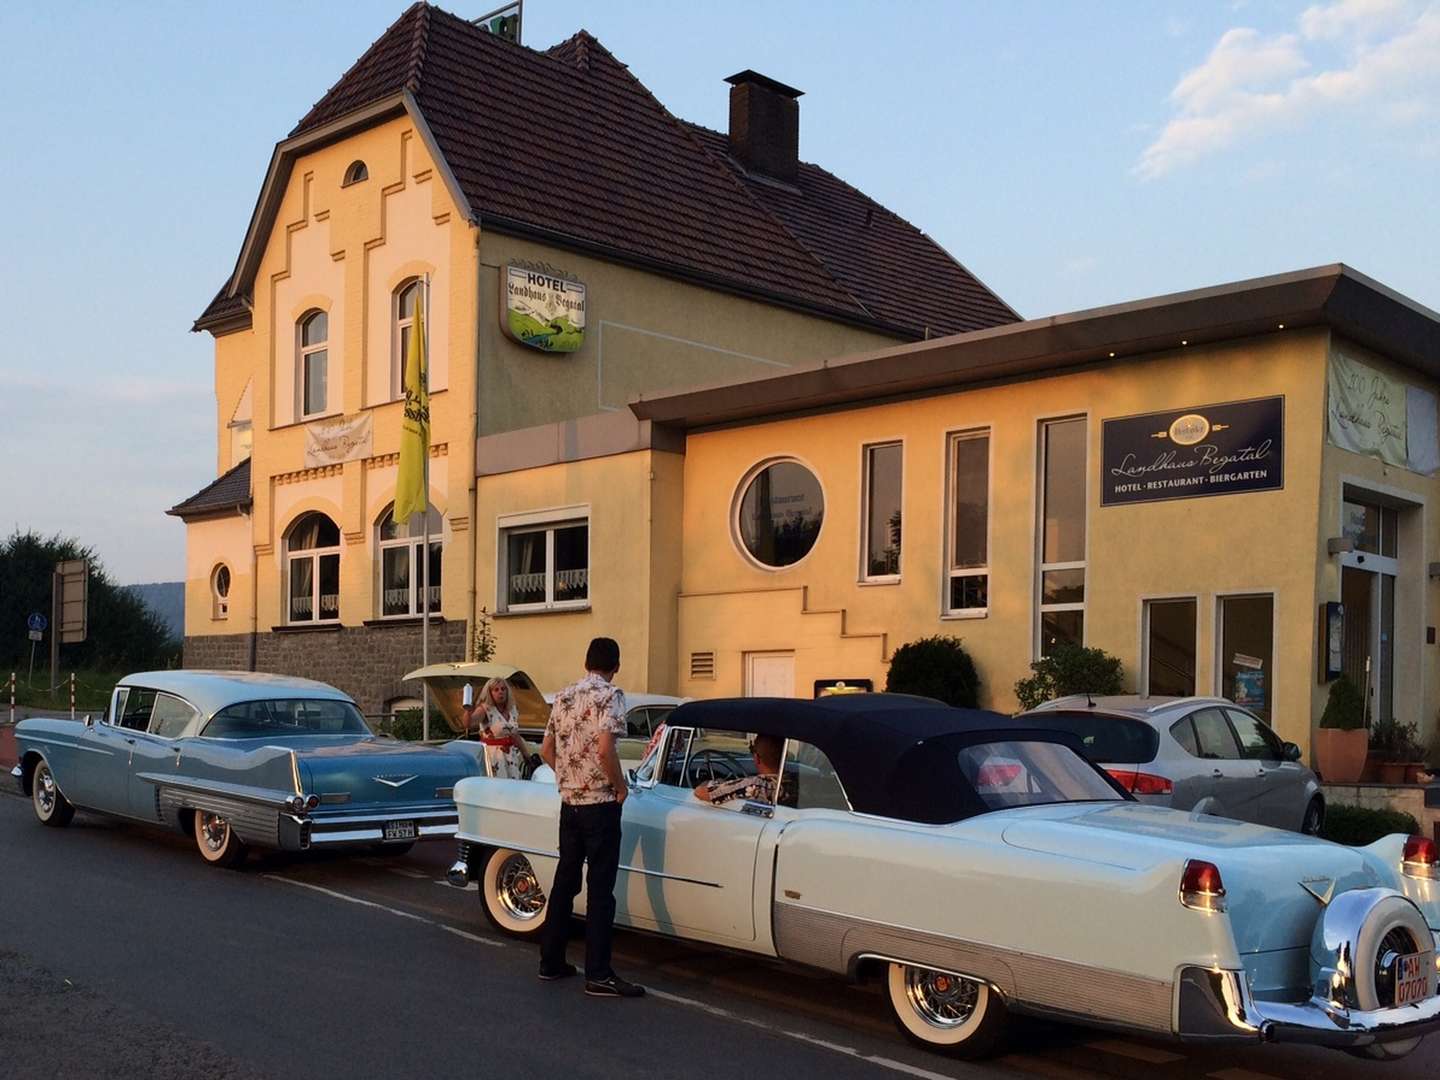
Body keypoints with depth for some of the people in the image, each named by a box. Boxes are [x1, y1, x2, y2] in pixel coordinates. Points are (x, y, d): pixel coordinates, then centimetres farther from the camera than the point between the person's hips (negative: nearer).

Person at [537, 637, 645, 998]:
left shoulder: (563, 697, 11)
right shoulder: (609, 695, -12)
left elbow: (546, 750, 15)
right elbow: (605, 749, -24)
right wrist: (620, 786, -10)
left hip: (569, 802, 7)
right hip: (600, 803, -7)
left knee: (565, 880, 14)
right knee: (600, 888, -4)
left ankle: (551, 961, 20)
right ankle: (598, 975, -2)